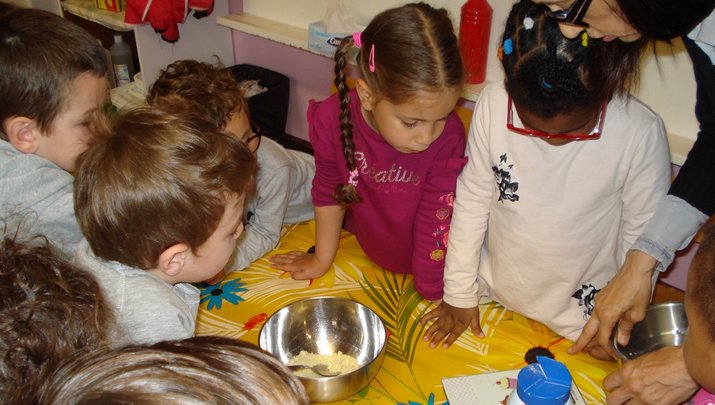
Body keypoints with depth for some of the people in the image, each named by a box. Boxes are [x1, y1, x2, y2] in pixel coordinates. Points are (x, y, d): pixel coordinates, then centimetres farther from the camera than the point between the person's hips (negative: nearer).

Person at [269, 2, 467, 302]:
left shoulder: (449, 138, -35)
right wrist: (322, 260, 0)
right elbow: (329, 192, -12)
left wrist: (433, 294, -20)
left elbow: (436, 221, -26)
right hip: (365, 243, 2)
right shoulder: (334, 119, -29)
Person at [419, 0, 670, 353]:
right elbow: (472, 201, -10)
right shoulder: (493, 105, -22)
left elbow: (642, 233, -10)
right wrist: (460, 293, -1)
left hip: (582, 312, -1)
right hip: (493, 291, 2)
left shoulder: (642, 132, -25)